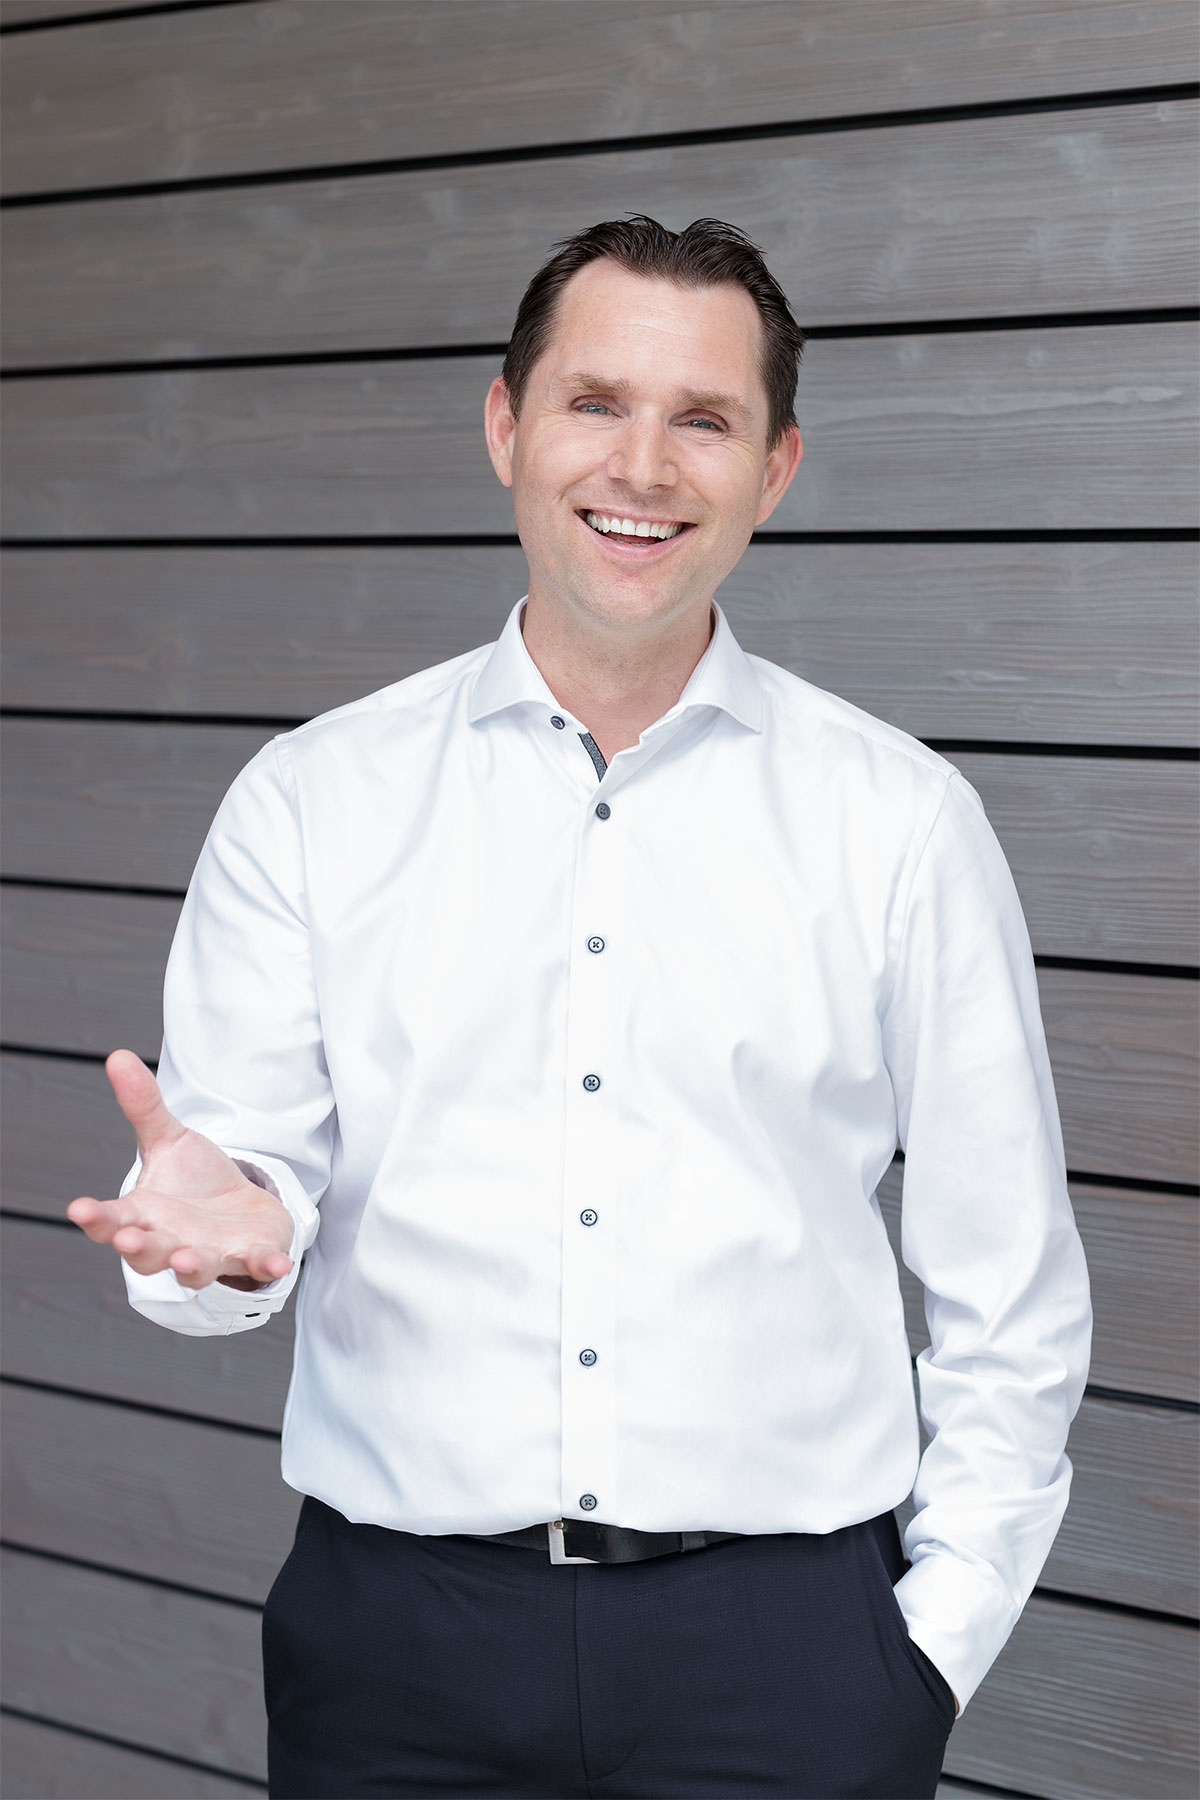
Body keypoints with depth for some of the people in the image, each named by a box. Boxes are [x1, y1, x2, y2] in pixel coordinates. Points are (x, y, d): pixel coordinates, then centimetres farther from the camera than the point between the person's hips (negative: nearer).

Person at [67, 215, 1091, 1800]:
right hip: (402, 1632, 1)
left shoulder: (904, 820, 2)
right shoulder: (309, 802, 3)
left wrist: (939, 1636, -1)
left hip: (784, 1638, 0)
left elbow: (1010, 1298, 4)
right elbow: (244, 1174, 0)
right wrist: (231, 1228, -21)